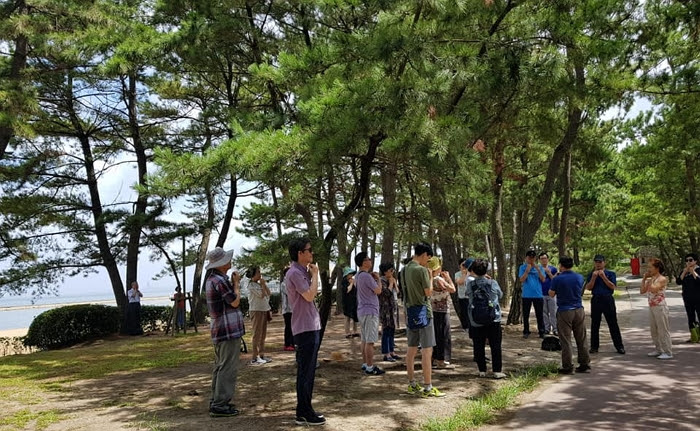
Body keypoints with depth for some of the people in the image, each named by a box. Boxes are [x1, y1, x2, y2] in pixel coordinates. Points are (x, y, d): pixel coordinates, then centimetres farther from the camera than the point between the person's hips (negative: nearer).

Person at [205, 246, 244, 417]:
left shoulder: (211, 279, 13)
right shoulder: (220, 280, -20)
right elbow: (235, 302, -14)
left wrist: (233, 282, 10)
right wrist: (236, 283, -4)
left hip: (218, 330, 11)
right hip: (229, 330, -11)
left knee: (220, 367, 17)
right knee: (227, 369, -6)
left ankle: (216, 401, 23)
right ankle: (220, 405, -3)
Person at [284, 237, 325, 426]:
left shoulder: (302, 272, 15)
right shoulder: (294, 273, -15)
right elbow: (310, 295, -20)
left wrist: (312, 274, 10)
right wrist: (315, 274, -11)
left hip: (311, 327, 10)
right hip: (305, 329, -10)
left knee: (307, 371, 14)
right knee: (306, 372, -3)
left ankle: (304, 411, 22)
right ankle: (304, 413, 5)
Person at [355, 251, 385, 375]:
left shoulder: (358, 276, 12)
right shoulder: (366, 276, -19)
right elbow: (378, 290, -15)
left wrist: (373, 278, 10)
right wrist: (378, 278, -1)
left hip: (362, 311, 10)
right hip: (370, 311, -10)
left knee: (364, 340, 13)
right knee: (370, 341, -6)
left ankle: (365, 364, 19)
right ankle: (370, 367, -3)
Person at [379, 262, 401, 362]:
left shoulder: (391, 280, 16)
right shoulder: (382, 281, -12)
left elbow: (397, 292, 15)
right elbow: (387, 293, -24)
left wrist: (394, 283, 5)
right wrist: (391, 283, -12)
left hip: (393, 308, 9)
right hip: (385, 309, -9)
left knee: (392, 331, 12)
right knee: (386, 331, -7)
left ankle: (392, 352, 20)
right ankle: (386, 355, -3)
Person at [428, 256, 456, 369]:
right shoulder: (439, 280, -19)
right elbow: (453, 289, -15)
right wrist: (448, 277, -3)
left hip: (434, 310, 8)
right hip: (442, 311, -8)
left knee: (436, 335, 16)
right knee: (444, 335, -1)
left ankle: (435, 358, 24)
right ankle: (442, 360, 2)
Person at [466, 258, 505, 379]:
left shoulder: (470, 284, -8)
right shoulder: (493, 283, -7)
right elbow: (500, 295, 9)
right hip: (493, 320, -1)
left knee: (479, 346, 9)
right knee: (495, 346, 7)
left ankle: (482, 371, 13)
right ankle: (497, 371, 7)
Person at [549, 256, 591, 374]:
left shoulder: (557, 279, -11)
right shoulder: (580, 277, 3)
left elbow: (551, 294, -1)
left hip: (564, 312, -4)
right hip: (579, 310, 4)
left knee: (566, 340, 1)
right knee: (582, 339, 12)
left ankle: (567, 367, 3)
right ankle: (585, 364, 18)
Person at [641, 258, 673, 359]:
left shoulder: (662, 279, -12)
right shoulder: (650, 280, 12)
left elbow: (653, 289, -26)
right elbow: (642, 291, 8)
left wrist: (650, 279, -15)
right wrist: (644, 279, 5)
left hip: (660, 307, -9)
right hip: (652, 307, 9)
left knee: (663, 330, -5)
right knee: (654, 330, 14)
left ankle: (668, 352, 0)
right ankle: (658, 350, 24)